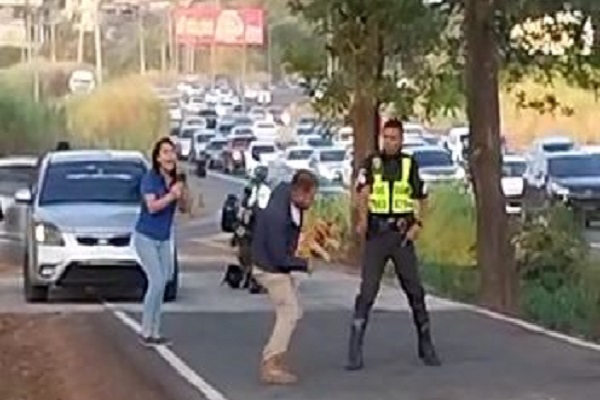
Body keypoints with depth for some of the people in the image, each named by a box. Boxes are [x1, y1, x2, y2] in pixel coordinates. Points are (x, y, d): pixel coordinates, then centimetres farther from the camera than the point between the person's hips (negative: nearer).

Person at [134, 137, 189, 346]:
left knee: (161, 284, 7)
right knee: (157, 282, -14)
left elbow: (184, 207, 0)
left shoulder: (176, 179, 2)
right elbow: (152, 206, -26)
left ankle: (154, 332, 14)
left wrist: (182, 192, -19)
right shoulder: (150, 178, -14)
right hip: (146, 237, -6)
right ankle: (146, 333, -7)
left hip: (164, 239, 6)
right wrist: (171, 195, -39)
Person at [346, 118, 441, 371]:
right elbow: (363, 192, -16)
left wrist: (417, 224, -5)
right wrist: (362, 217, -35)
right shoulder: (371, 163, 1)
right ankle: (355, 350, -8)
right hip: (376, 235, -1)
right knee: (367, 292, -8)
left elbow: (421, 199, 13)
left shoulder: (410, 164, 6)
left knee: (414, 290, 5)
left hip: (402, 235, 1)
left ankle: (426, 345, 18)